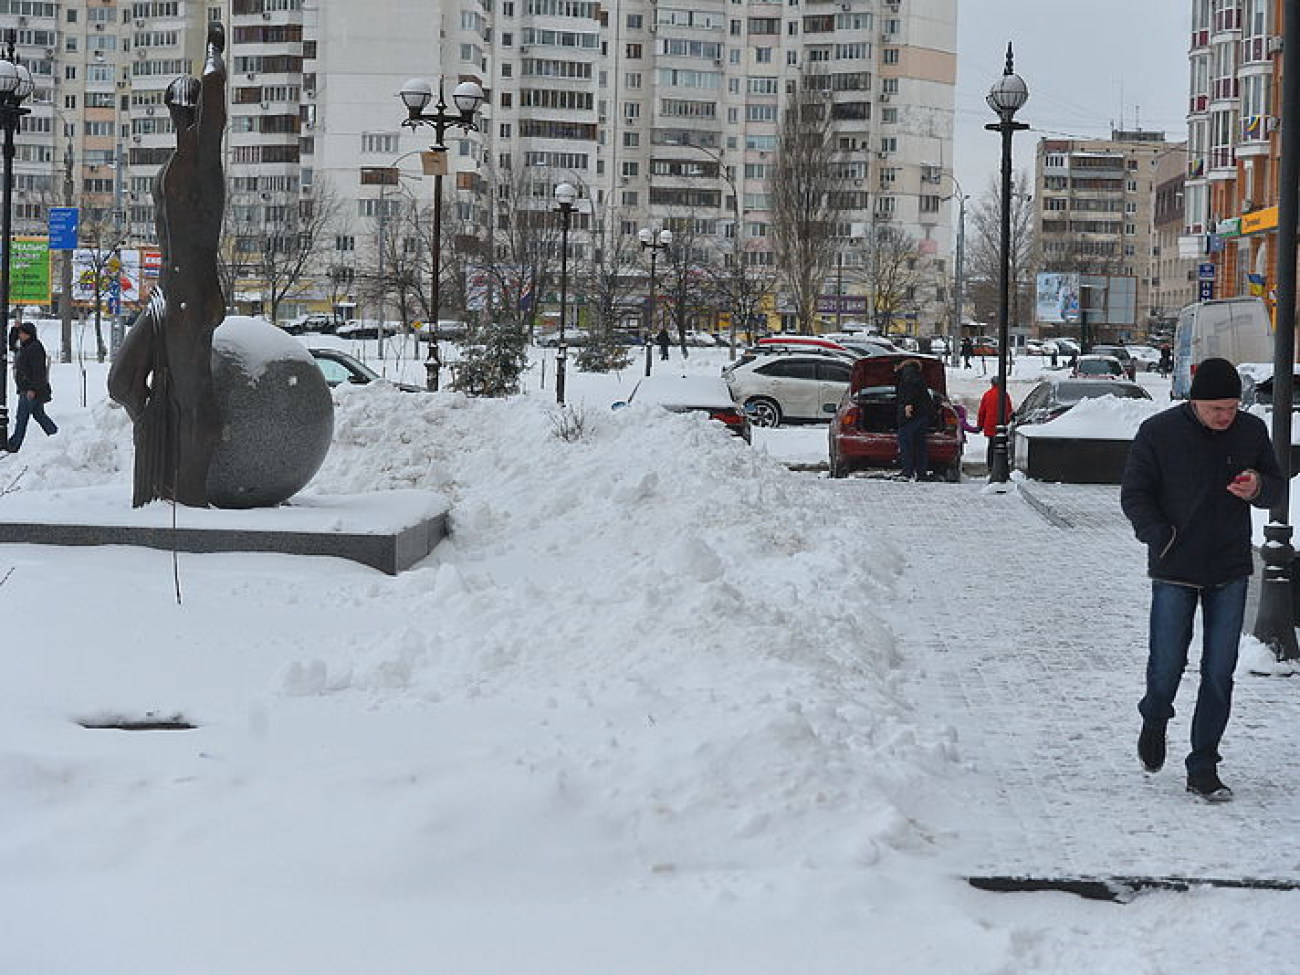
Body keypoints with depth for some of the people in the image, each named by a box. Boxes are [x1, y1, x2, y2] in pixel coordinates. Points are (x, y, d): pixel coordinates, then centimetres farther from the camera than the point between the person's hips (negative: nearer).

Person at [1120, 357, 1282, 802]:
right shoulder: (1158, 432, -7)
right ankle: (1155, 721, 33)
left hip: (1231, 570, 2)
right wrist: (1163, 538, -17)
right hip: (1175, 572, -2)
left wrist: (1257, 488, -11)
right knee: (1167, 664, 0)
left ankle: (1203, 766, 11)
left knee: (1219, 673, 2)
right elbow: (1134, 495, -1)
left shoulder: (1252, 431, 2)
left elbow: (1275, 486, 13)